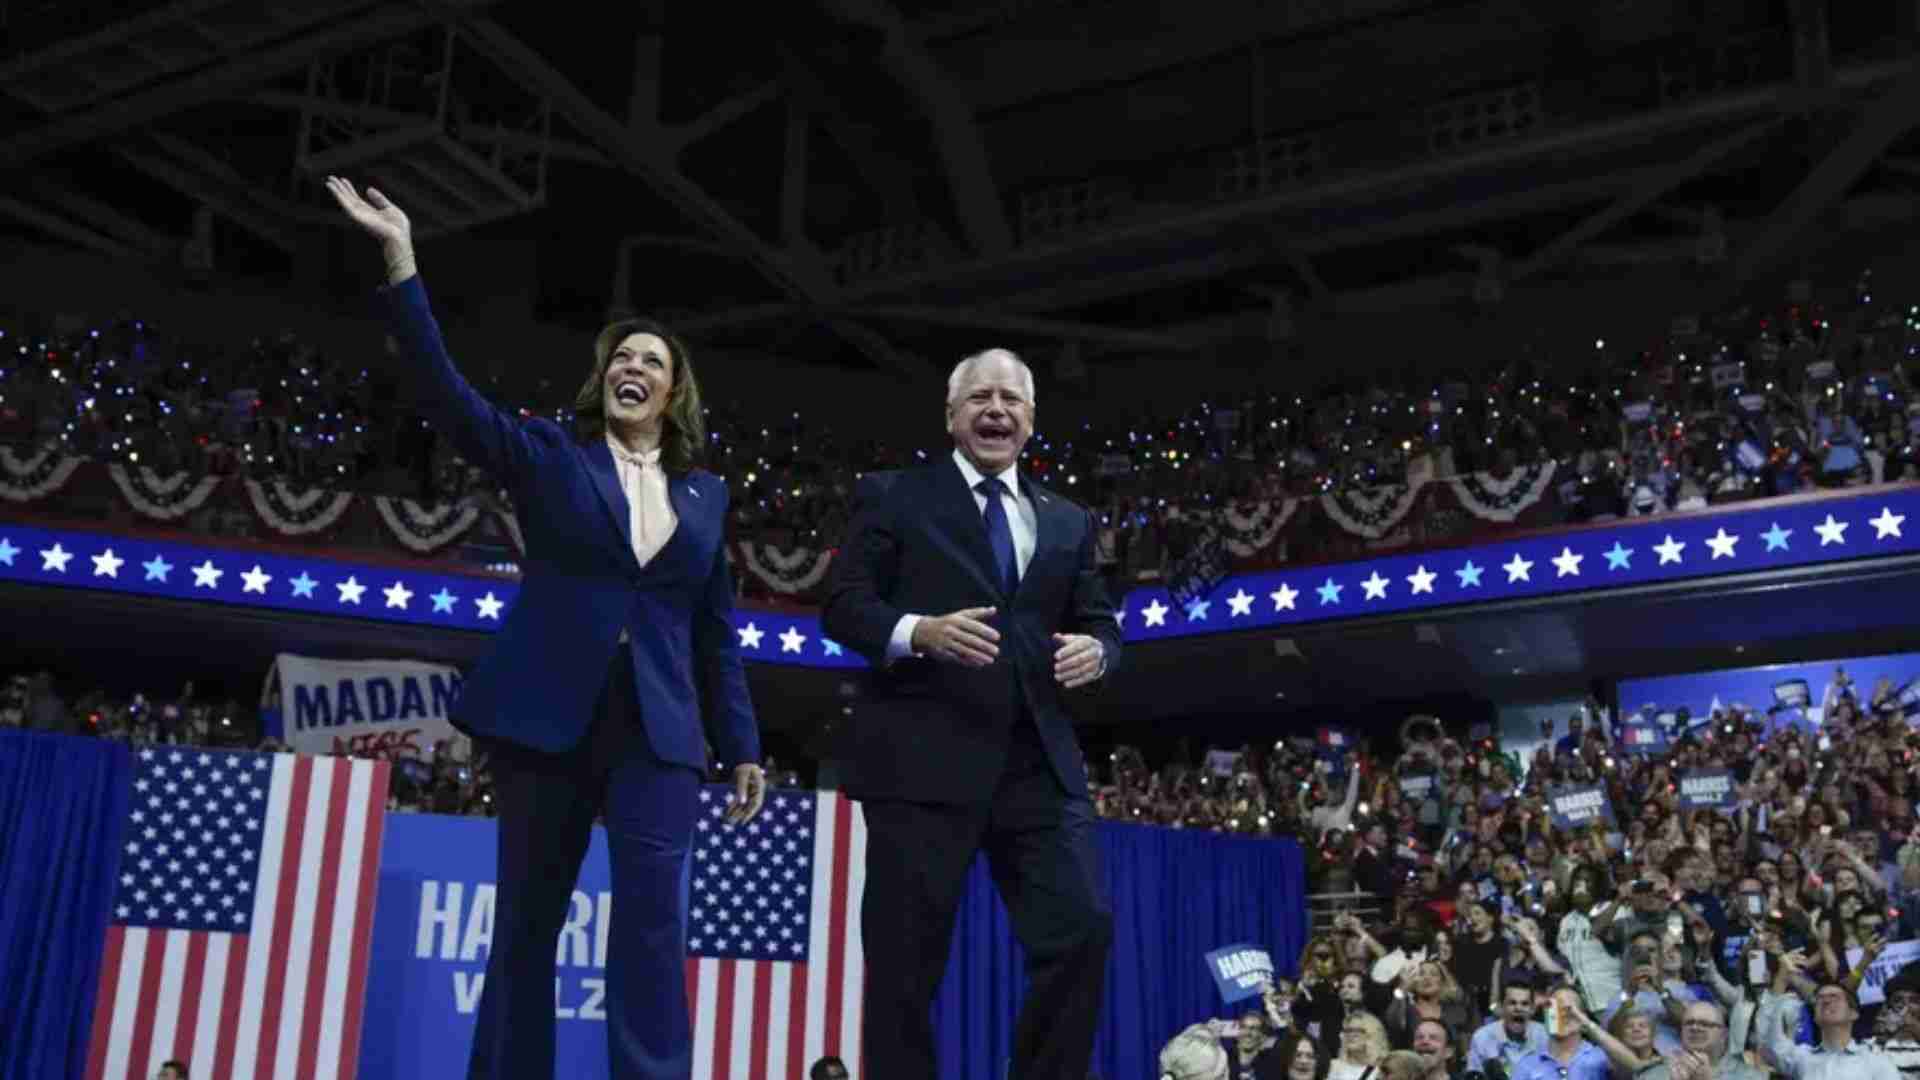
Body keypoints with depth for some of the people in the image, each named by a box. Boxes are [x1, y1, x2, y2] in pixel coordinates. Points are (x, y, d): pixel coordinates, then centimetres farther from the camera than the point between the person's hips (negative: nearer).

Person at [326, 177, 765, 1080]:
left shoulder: (704, 495, 14)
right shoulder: (550, 456, 7)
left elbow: (717, 631, 16)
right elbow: (442, 388, -4)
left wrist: (743, 746, 12)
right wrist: (401, 258, -12)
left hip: (658, 731, 1)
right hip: (548, 718, -1)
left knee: (652, 923, -10)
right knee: (526, 921, 5)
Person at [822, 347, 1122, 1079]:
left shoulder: (1067, 522, 20)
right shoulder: (893, 496, 7)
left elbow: (1099, 623, 19)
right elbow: (843, 605, 0)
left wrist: (1094, 650, -6)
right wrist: (919, 631, -19)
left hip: (1037, 759, 4)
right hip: (923, 757, -4)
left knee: (1082, 931, -5)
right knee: (907, 957, 1)